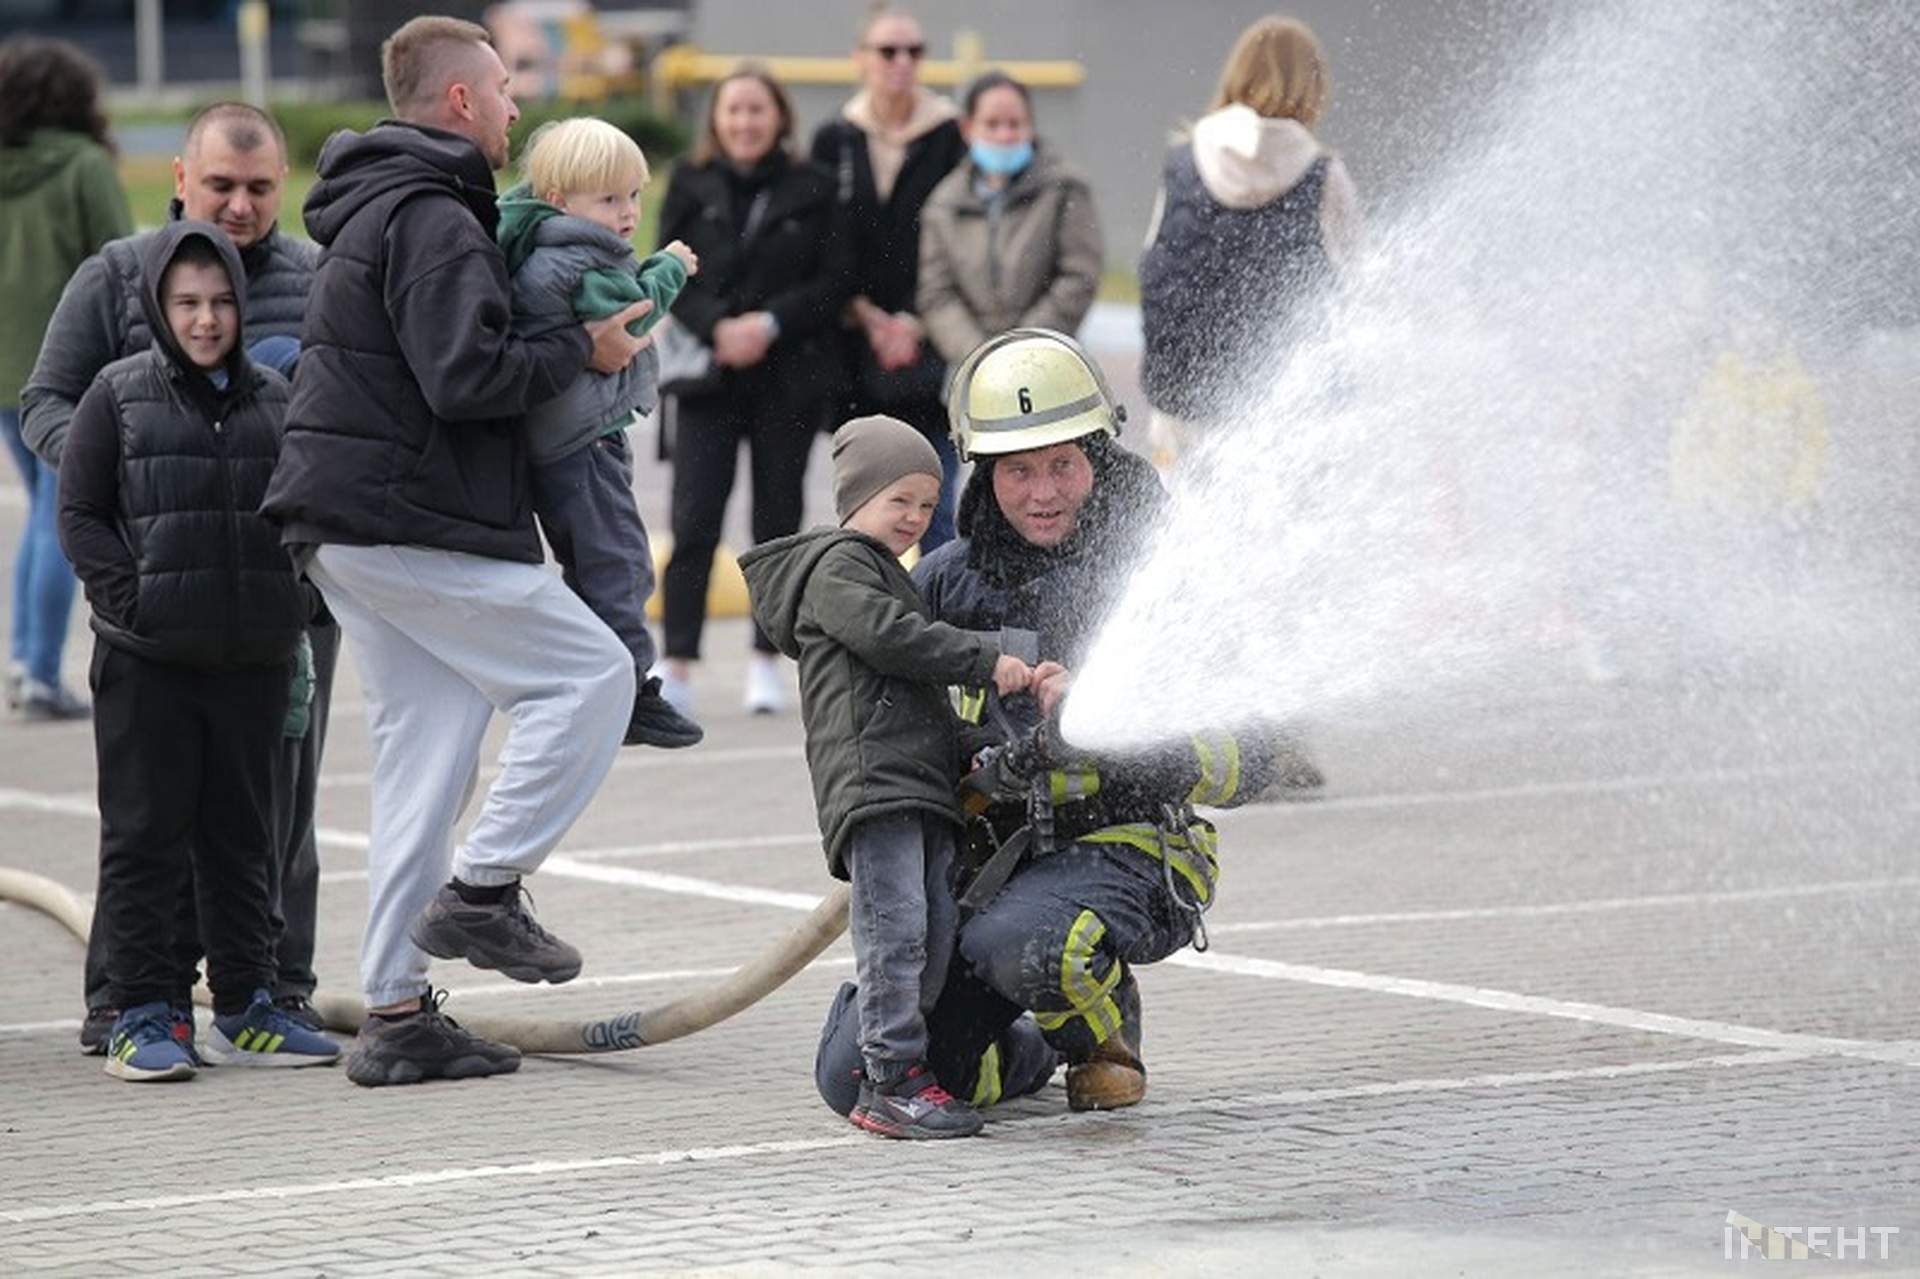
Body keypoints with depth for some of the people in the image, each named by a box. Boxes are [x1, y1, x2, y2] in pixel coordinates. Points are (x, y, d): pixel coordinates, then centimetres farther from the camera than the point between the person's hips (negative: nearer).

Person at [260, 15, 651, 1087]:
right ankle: (482, 891, -4)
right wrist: (583, 353, -10)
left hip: (350, 526, 10)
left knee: (426, 747, 10)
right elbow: (463, 377, -23)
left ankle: (398, 1015, 9)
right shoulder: (433, 220, -14)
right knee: (592, 673, -4)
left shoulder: (372, 209, 20)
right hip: (417, 530, -10)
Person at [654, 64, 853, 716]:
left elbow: (836, 278, -1)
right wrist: (718, 328, -14)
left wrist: (769, 325, -13)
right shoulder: (691, 186, 5)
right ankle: (677, 667, -8)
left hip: (790, 376, 0)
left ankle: (766, 661, 17)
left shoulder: (811, 188, 2)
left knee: (778, 520, 6)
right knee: (694, 522, -8)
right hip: (707, 375, 0)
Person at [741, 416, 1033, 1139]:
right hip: (872, 776, -10)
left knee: (936, 934, 6)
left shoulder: (883, 571, 31)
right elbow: (886, 636, -17)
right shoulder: (837, 566, -2)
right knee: (895, 930, -15)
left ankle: (888, 1068, 11)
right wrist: (987, 660, -14)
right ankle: (892, 1083, -17)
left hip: (923, 782, 10)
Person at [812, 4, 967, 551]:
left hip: (932, 350, -3)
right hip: (856, 354, 3)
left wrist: (915, 324, -10)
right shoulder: (833, 141, 7)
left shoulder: (951, 138, -1)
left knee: (934, 509, -5)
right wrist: (868, 318, -5)